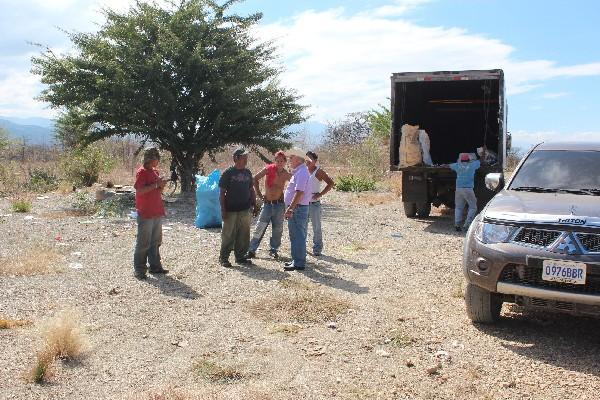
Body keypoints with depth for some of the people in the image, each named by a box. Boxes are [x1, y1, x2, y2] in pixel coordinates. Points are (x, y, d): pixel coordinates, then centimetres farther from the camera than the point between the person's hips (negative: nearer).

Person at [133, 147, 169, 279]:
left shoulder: (155, 172, 14)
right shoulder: (141, 172, -10)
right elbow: (139, 191, -20)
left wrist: (161, 186, 0)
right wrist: (155, 185, -22)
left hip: (157, 213, 8)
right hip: (145, 214, -8)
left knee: (156, 242, 13)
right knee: (143, 243, -3)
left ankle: (155, 266, 22)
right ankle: (139, 270, 4)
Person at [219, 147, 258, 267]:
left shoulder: (247, 173, 9)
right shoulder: (228, 173, -7)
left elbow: (251, 190, 18)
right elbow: (222, 192, -7)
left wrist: (254, 205, 13)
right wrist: (223, 210, -11)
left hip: (245, 209, 5)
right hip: (231, 210, -5)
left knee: (244, 235, 10)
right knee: (228, 235, 1)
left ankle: (240, 257, 22)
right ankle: (223, 258, 12)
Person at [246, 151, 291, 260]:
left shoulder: (286, 175, -3)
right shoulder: (268, 169, -7)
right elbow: (255, 179, 2)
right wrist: (258, 193, -1)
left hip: (279, 204, 2)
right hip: (267, 203, -1)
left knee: (277, 229, 6)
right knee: (260, 228, -2)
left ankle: (273, 249, 21)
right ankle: (252, 250, 5)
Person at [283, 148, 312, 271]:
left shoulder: (301, 172, -17)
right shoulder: (298, 171, 17)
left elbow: (299, 193, -25)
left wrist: (290, 208, -26)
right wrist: (290, 208, 21)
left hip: (297, 209, -11)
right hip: (296, 208, 11)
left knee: (297, 236, -6)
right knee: (297, 236, 16)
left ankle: (298, 263, -1)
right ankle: (297, 260, 24)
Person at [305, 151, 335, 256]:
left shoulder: (318, 171, -6)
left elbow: (331, 183, -10)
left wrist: (320, 194, -15)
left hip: (314, 203, -5)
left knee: (316, 228, 2)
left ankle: (317, 249, 9)